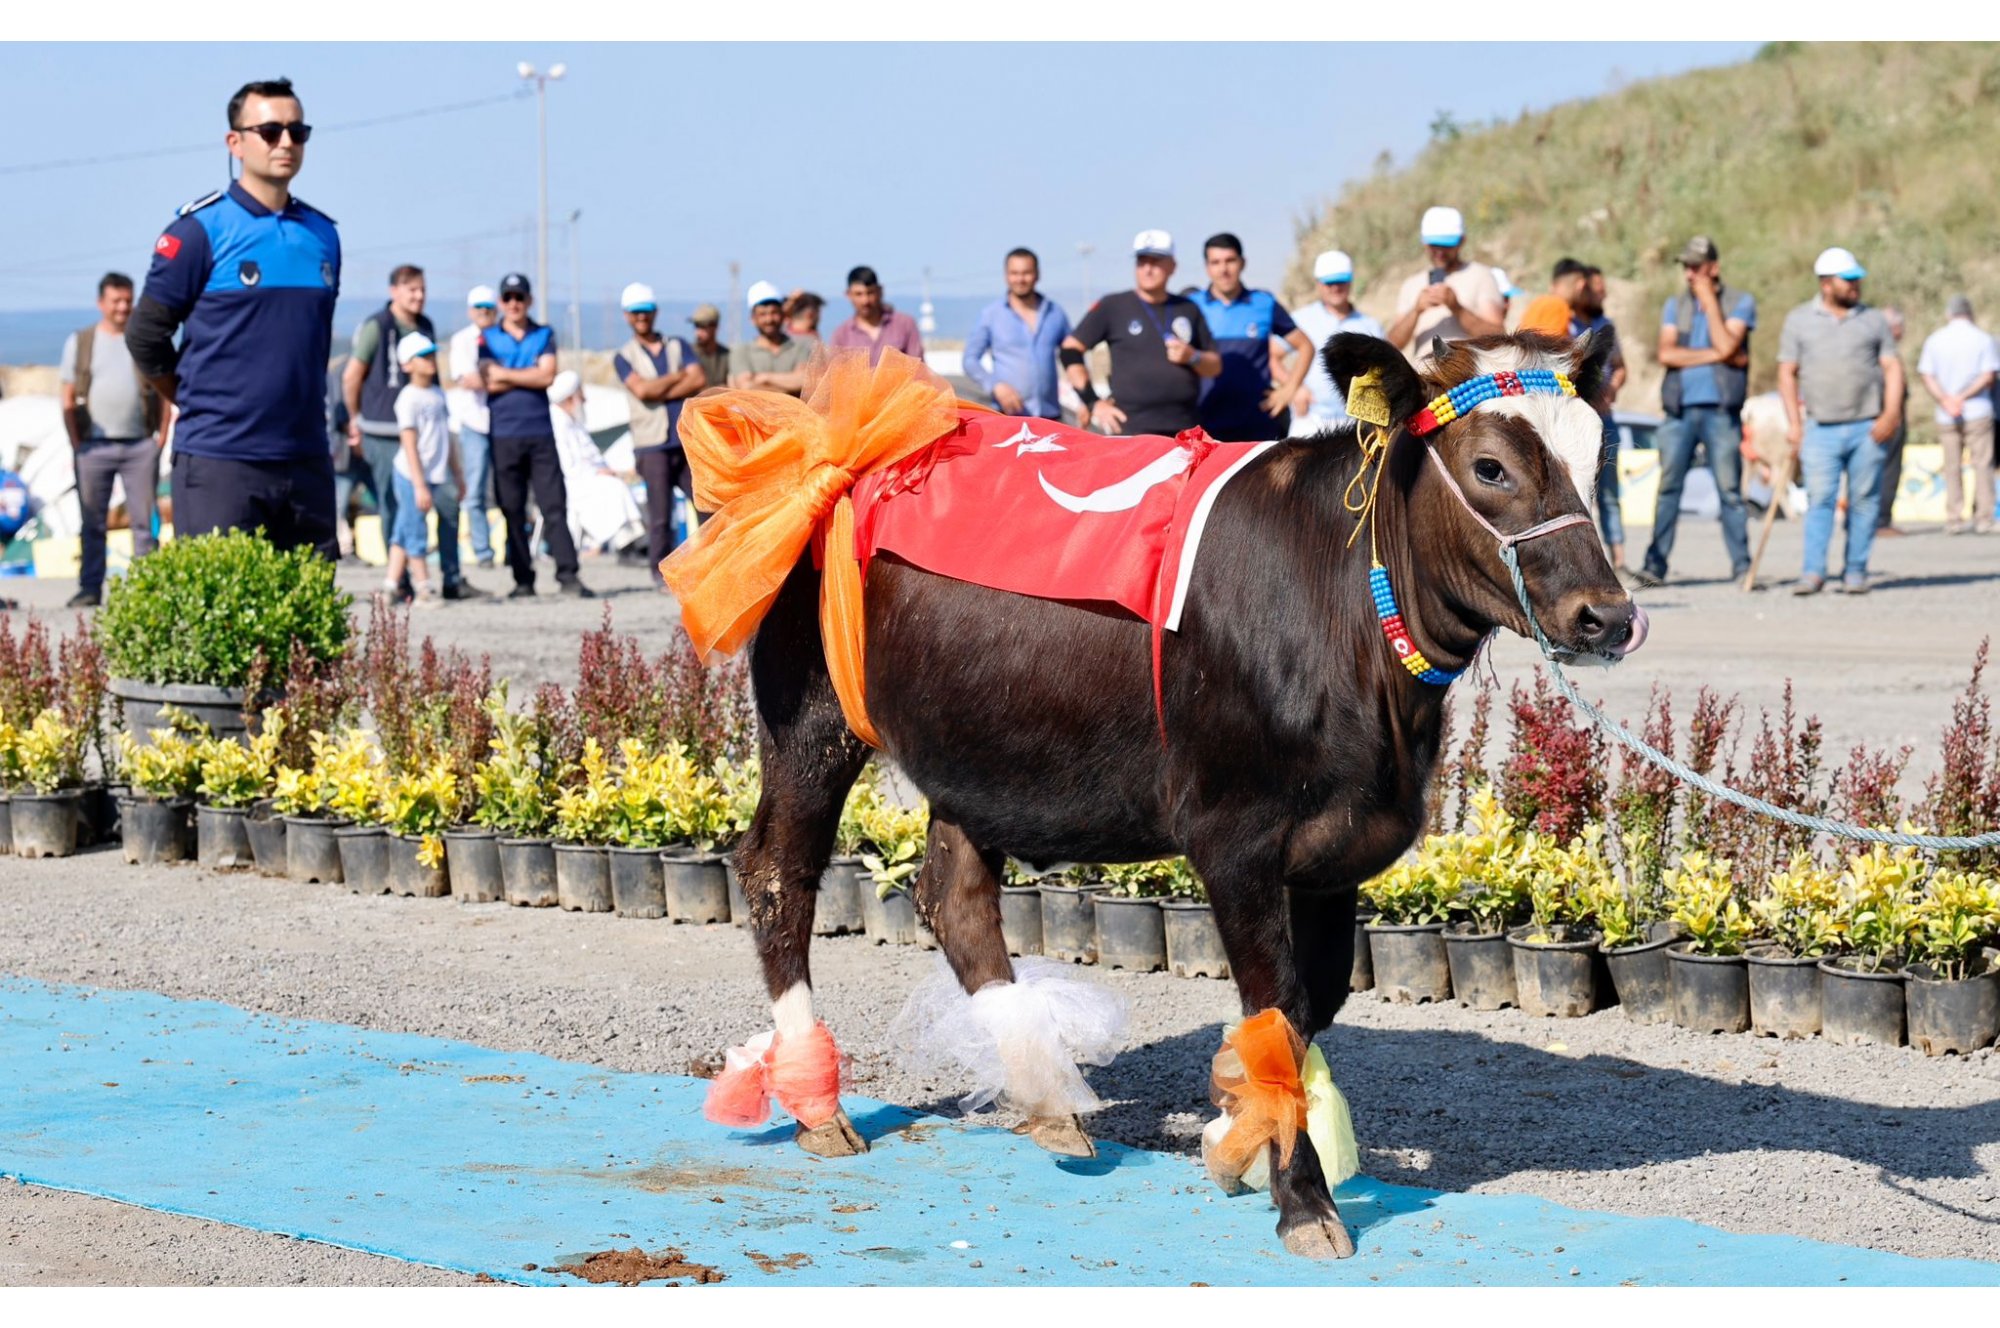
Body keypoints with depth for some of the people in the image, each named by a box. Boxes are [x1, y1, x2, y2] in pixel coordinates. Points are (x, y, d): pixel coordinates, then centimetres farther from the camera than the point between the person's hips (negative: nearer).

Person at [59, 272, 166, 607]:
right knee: (93, 523, 3)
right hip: (94, 447, 0)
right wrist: (76, 444, -2)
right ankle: (89, 589, 6)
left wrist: (162, 437, 0)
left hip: (141, 446, 0)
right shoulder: (79, 342, 7)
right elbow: (68, 400, 6)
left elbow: (164, 392, 9)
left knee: (144, 521, -1)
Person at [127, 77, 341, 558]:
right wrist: (201, 406, 7)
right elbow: (145, 336, 0)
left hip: (306, 459, 5)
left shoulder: (323, 235, 12)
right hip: (218, 461, -5)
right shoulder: (198, 230, -5)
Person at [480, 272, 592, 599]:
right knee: (512, 510, 0)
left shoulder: (544, 336, 12)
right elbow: (490, 383, -5)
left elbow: (548, 376, -4)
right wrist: (530, 377, -4)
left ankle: (568, 575, -7)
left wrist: (505, 373, -5)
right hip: (504, 434, 0)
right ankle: (523, 580, 4)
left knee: (555, 505, -5)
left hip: (541, 433, 1)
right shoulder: (488, 339, 9)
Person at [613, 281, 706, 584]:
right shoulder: (624, 357, 8)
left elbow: (699, 380, 0)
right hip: (652, 444, -3)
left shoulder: (678, 346, 16)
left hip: (688, 441, 3)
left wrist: (661, 393, -9)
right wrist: (679, 377, 0)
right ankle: (661, 573, 2)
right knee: (660, 514, -6)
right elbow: (642, 390, -10)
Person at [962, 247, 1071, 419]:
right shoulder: (990, 315, 2)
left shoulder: (1055, 314, 10)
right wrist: (995, 386, -17)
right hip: (1009, 417, -3)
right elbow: (970, 360, 1)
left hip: (1050, 417, 4)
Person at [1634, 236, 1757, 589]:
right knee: (1668, 487, -2)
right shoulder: (1675, 305, 15)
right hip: (1680, 410, 2)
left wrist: (1709, 299, -4)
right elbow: (1666, 354, 0)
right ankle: (1655, 565, -3)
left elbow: (1726, 345, -10)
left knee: (1730, 489, -3)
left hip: (1721, 411, -2)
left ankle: (1742, 566, 1)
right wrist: (1716, 355, -6)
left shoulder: (1740, 302, 7)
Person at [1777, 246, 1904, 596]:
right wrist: (1793, 422, 1)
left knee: (1863, 500, 1)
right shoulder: (1799, 320, 9)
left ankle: (1855, 572, 8)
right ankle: (1813, 572, -9)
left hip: (1867, 428, 1)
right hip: (1821, 429, -1)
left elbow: (1892, 368, 8)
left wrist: (1891, 415, -5)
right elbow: (1787, 373, 9)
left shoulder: (1874, 320, 11)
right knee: (1819, 499, -8)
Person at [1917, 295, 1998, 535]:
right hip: (1978, 412, -2)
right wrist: (1964, 397, -9)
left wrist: (1945, 400, -12)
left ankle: (1954, 519, 1)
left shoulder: (1934, 340, 6)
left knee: (1952, 468, 6)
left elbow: (1927, 377, -2)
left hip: (1946, 416, 2)